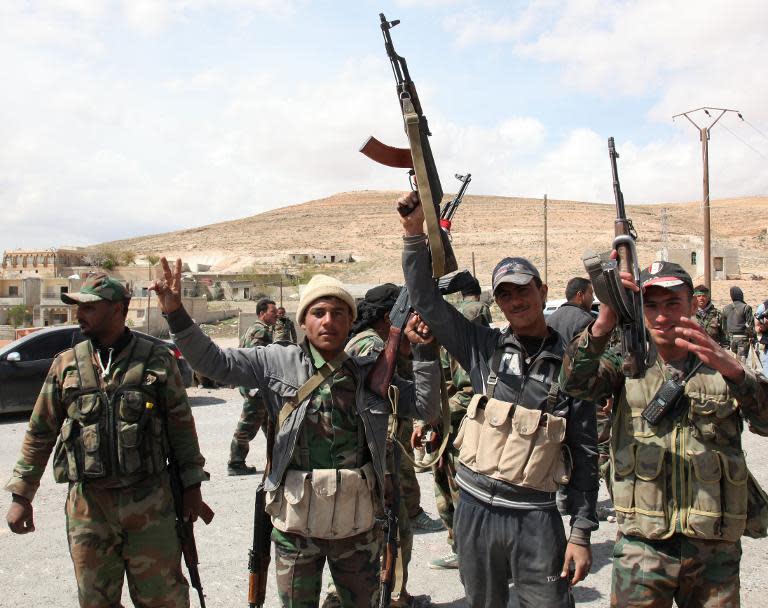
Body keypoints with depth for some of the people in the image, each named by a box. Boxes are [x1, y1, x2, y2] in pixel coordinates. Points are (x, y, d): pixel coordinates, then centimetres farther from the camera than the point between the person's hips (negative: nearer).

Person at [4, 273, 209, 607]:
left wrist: (192, 484, 1)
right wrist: (21, 495, 7)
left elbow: (182, 425, 2)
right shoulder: (66, 364, 4)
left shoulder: (157, 360, -2)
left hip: (149, 501, -2)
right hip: (87, 505, 2)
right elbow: (40, 433, 9)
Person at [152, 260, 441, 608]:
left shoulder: (371, 372, 1)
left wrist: (424, 349, -8)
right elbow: (212, 361, -7)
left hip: (358, 520, 2)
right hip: (297, 518, -2)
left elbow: (425, 407, 1)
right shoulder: (277, 361, -4)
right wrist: (175, 314, -18)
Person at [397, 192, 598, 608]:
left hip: (535, 517, -2)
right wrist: (414, 232, -14)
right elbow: (426, 300, -4)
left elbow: (584, 455, -1)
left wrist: (581, 533, -3)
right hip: (476, 509, 2)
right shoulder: (484, 348, 1)